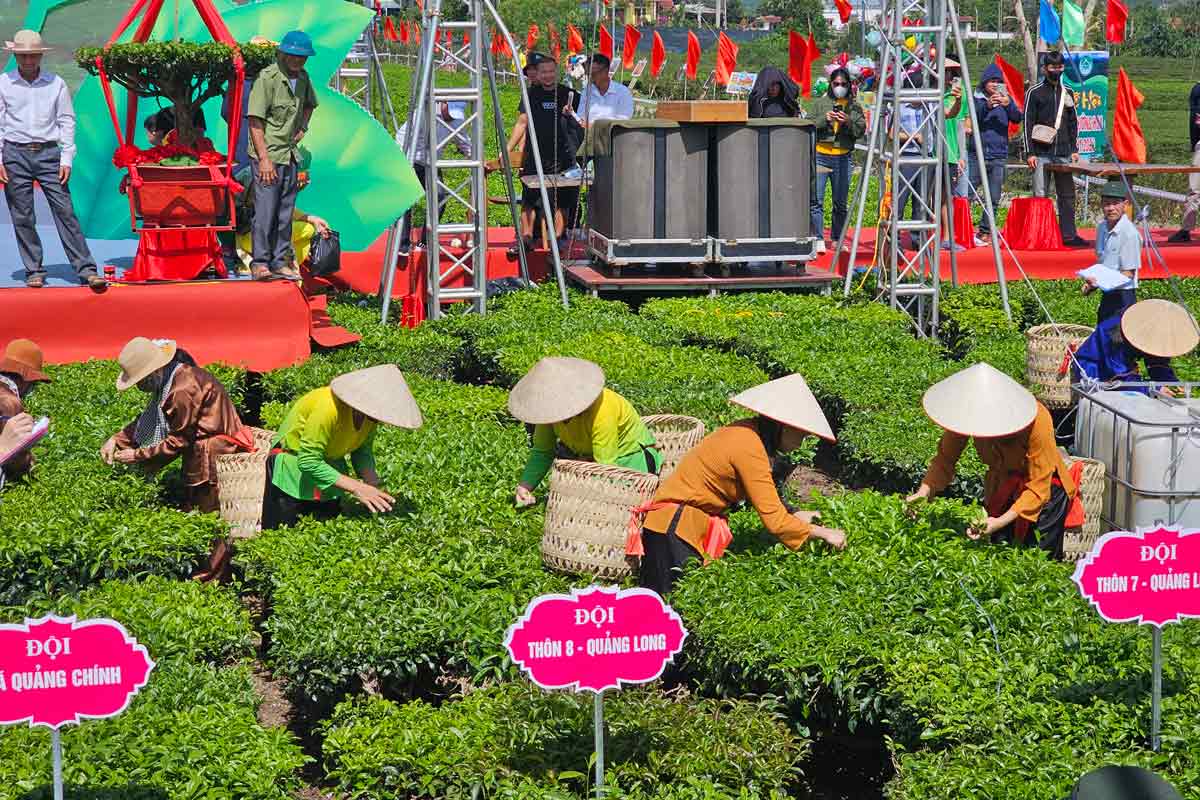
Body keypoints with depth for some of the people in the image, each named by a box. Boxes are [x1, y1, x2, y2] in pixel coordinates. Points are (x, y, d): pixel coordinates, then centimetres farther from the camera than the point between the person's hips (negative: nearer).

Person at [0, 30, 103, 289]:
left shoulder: (56, 83, 5)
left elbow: (67, 121, 7)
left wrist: (66, 159, 0)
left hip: (48, 153, 0)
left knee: (65, 211, -6)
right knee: (22, 217, 2)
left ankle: (86, 270, -7)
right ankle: (34, 271, 12)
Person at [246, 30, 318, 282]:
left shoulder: (303, 78, 9)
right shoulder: (267, 78, -13)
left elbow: (309, 104, 31)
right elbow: (255, 121, -15)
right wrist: (264, 158, -20)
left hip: (290, 154, 7)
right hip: (268, 155, -7)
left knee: (285, 212, 10)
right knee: (265, 211, -8)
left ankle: (280, 261, 18)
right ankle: (259, 263, -2)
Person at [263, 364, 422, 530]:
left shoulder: (372, 412, -16)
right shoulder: (329, 409, -36)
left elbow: (363, 450, -2)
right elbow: (308, 462, -33)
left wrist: (373, 486, -20)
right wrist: (357, 488, -35)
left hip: (331, 464, 6)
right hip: (294, 465, -6)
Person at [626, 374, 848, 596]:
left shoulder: (749, 431, 3)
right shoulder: (749, 448, -24)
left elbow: (762, 496, 14)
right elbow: (774, 521, -25)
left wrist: (793, 514, 2)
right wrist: (822, 533, -16)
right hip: (674, 530, -10)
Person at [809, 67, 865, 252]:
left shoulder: (855, 106, 11)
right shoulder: (819, 102, 10)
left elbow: (861, 131, 3)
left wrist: (849, 122, -15)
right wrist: (824, 119, -13)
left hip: (843, 158, 1)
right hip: (820, 155, -1)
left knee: (841, 202, 6)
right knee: (816, 200, -10)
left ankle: (837, 239, 17)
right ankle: (818, 240, -8)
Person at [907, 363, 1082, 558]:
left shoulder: (1036, 421, -34)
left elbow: (1038, 489, -29)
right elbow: (945, 459, -15)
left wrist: (1000, 522, -38)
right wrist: (924, 491, -33)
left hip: (1046, 488, -4)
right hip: (1001, 488, 4)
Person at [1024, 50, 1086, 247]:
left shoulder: (1068, 93, 14)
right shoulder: (1034, 92, 1)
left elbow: (1073, 124, 18)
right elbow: (1028, 124, -2)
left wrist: (1074, 149, 10)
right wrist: (1030, 153, -8)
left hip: (1063, 154, 4)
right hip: (1041, 154, -4)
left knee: (1067, 195, 3)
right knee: (1040, 196, -3)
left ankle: (1069, 234, 6)